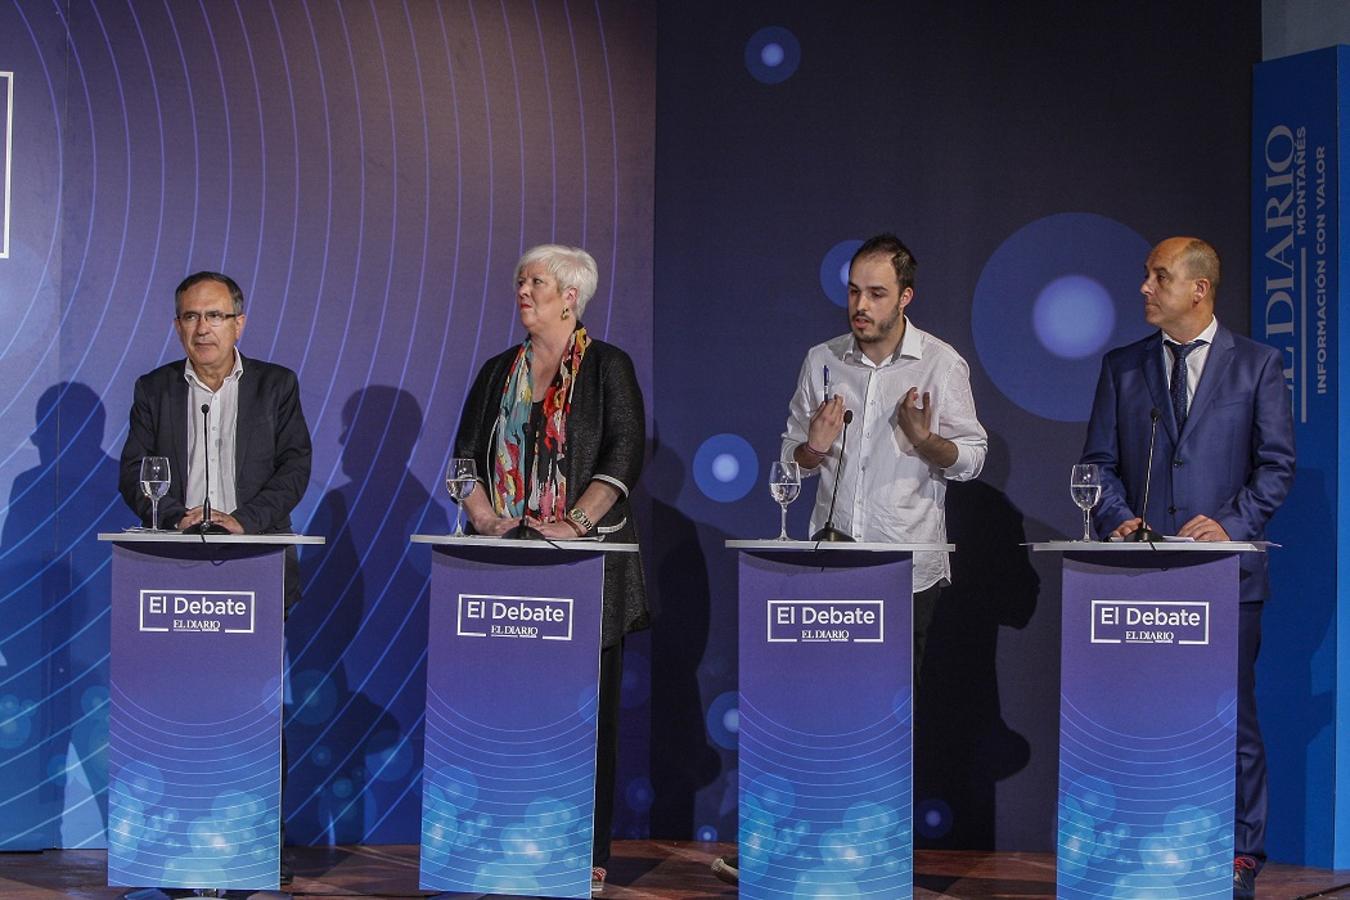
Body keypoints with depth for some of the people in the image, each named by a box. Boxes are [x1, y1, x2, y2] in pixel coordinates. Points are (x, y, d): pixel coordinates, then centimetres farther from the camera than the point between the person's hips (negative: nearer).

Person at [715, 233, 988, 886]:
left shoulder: (941, 364, 0)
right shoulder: (822, 361, 8)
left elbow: (971, 457, 0)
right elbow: (792, 453, 15)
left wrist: (925, 438, -20)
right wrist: (813, 448, -9)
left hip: (907, 568, -2)